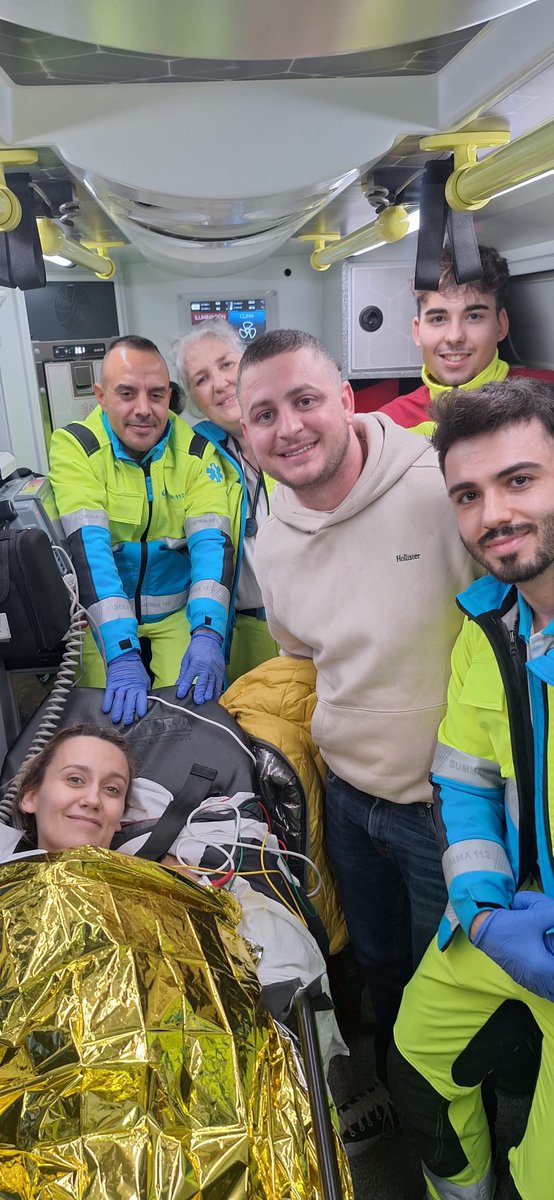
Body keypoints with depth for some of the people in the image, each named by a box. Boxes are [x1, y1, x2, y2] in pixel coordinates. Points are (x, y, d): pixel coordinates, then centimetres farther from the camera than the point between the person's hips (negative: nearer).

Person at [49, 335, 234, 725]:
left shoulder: (196, 451, -7)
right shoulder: (74, 446, -14)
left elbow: (212, 541, -18)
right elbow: (89, 546, -26)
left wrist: (207, 634, -36)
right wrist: (122, 653, -38)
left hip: (179, 612, 1)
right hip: (103, 613, -1)